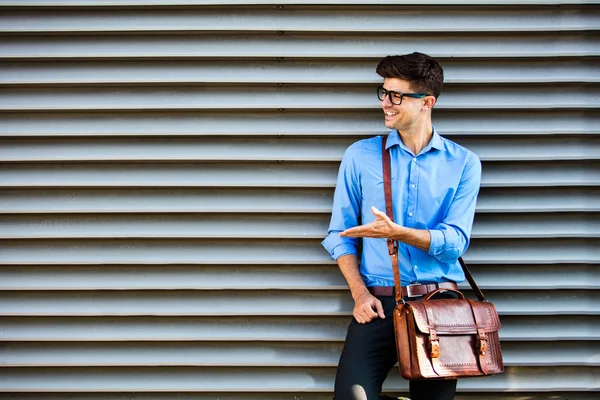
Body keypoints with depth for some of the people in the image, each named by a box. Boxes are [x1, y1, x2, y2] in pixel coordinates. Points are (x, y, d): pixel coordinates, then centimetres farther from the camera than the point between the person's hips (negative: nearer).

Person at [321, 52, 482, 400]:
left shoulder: (463, 163, 4)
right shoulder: (361, 156, 6)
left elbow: (455, 243, -5)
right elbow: (340, 235, 6)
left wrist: (396, 232, -20)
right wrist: (360, 293, -6)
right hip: (380, 303, 0)